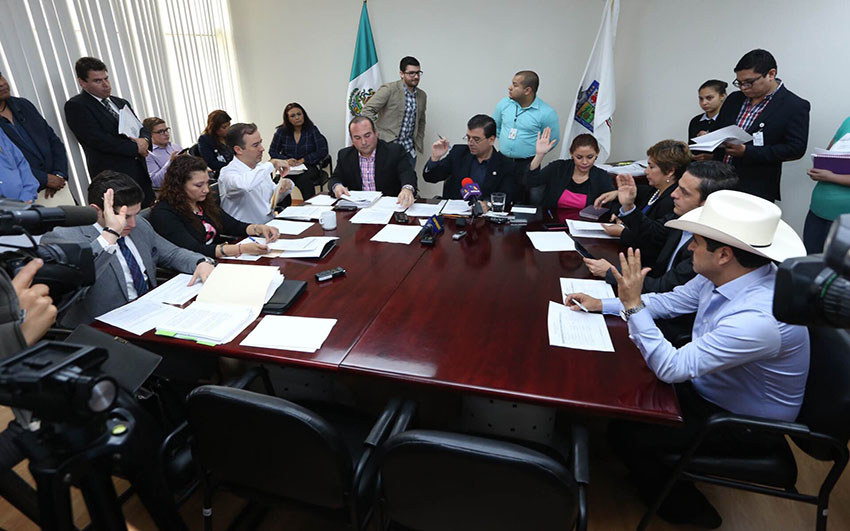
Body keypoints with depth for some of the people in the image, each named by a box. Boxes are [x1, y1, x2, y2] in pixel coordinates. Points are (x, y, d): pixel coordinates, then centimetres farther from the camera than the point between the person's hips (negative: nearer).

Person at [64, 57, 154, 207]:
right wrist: (135, 148, -8)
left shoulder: (121, 103, 22)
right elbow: (99, 140, -11)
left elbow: (142, 128, 18)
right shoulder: (75, 106, 0)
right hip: (112, 176, -6)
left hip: (140, 171, 6)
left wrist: (144, 140, -6)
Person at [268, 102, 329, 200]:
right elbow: (272, 152, 12)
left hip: (309, 167, -1)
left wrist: (303, 160, -10)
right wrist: (285, 160, -9)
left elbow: (322, 151, -3)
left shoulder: (312, 130, 5)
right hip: (287, 168, 2)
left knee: (304, 179, -37)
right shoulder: (281, 131, 10)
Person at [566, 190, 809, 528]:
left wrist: (633, 304, -35)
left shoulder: (759, 319, -38)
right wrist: (601, 305, -1)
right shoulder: (723, 274, -14)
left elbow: (671, 368, -34)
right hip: (707, 386, 8)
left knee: (624, 432, -9)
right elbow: (671, 301, 3)